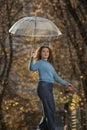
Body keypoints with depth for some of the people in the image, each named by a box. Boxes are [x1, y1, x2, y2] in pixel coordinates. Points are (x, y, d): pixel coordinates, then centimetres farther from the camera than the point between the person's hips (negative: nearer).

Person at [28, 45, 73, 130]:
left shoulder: (50, 65, 28)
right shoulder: (39, 62, 6)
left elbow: (56, 78, 30)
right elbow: (31, 68, -16)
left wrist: (66, 84, 26)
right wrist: (32, 58, -30)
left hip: (49, 88, 8)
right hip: (43, 86, -8)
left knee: (51, 110, 5)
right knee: (49, 110, -17)